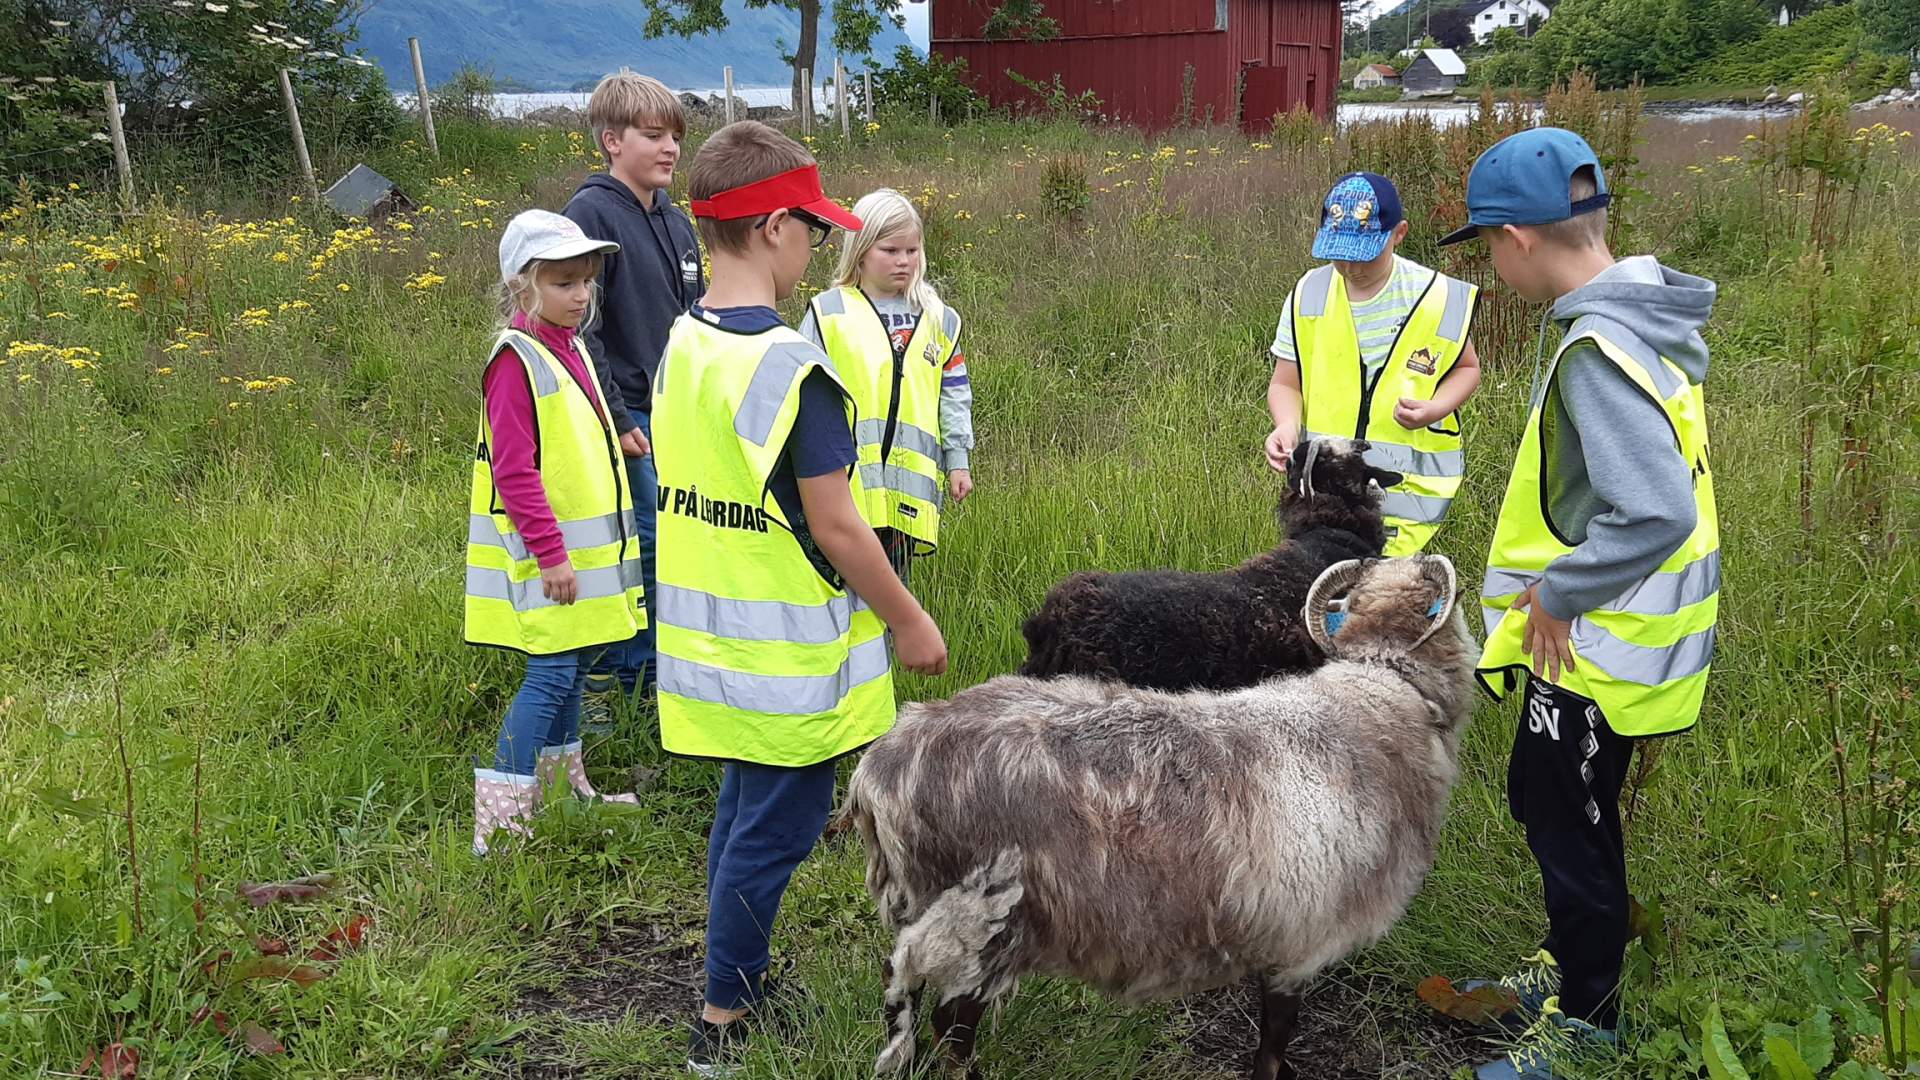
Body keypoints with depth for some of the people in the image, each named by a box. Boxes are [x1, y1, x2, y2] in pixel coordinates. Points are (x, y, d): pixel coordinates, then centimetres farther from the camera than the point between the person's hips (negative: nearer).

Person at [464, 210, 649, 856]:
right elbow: (514, 471, -20)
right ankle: (498, 821, -4)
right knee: (552, 672, -9)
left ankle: (564, 788, 31)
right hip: (547, 552, -9)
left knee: (575, 661, 16)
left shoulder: (571, 348, 12)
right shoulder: (517, 359, -16)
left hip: (588, 543, 9)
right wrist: (551, 554, -21)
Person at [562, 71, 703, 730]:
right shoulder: (592, 213, -10)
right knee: (643, 545, -6)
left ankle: (647, 671, 24)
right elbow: (581, 326, -16)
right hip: (628, 417, -8)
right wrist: (613, 420, -18)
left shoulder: (674, 221, 14)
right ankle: (601, 681, 8)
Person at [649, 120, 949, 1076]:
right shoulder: (793, 368, -23)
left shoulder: (680, 344, 3)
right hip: (788, 657, -8)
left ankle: (738, 986, 36)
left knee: (743, 807, 22)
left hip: (710, 637, 8)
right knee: (773, 831, 5)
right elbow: (836, 528, -20)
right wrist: (910, 623, -7)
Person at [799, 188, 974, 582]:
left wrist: (958, 460, 10)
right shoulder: (828, 312, -1)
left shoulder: (938, 319, 10)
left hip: (910, 479, 3)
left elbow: (955, 395, 14)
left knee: (894, 579, 12)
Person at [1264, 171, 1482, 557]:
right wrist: (1287, 426, -14)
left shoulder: (1437, 298, -5)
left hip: (1409, 484, -3)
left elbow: (1467, 368, 10)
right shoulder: (1309, 295, 1)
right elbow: (1286, 384, 8)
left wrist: (1435, 409, -12)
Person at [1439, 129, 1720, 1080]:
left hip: (1593, 643, -9)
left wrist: (1559, 593, -22)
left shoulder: (1597, 349, -27)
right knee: (1549, 801, 23)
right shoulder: (1642, 318, 4)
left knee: (1568, 820, 7)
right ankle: (1568, 964, 42)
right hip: (1602, 632, 9)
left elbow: (1656, 514, -36)